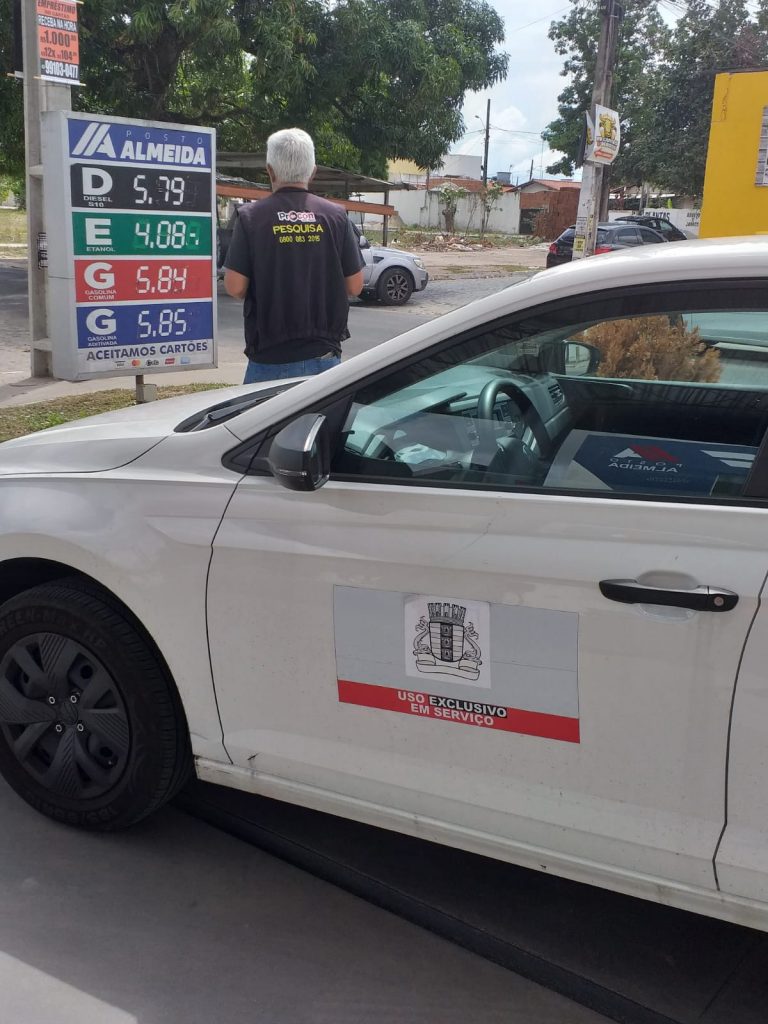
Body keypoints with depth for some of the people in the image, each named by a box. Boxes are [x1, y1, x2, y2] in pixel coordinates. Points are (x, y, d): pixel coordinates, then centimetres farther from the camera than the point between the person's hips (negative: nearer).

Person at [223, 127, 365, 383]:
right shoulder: (336, 216, -1)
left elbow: (235, 287, -8)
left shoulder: (251, 216, -6)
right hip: (324, 355, 2)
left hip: (270, 358, -2)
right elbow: (354, 285, 1)